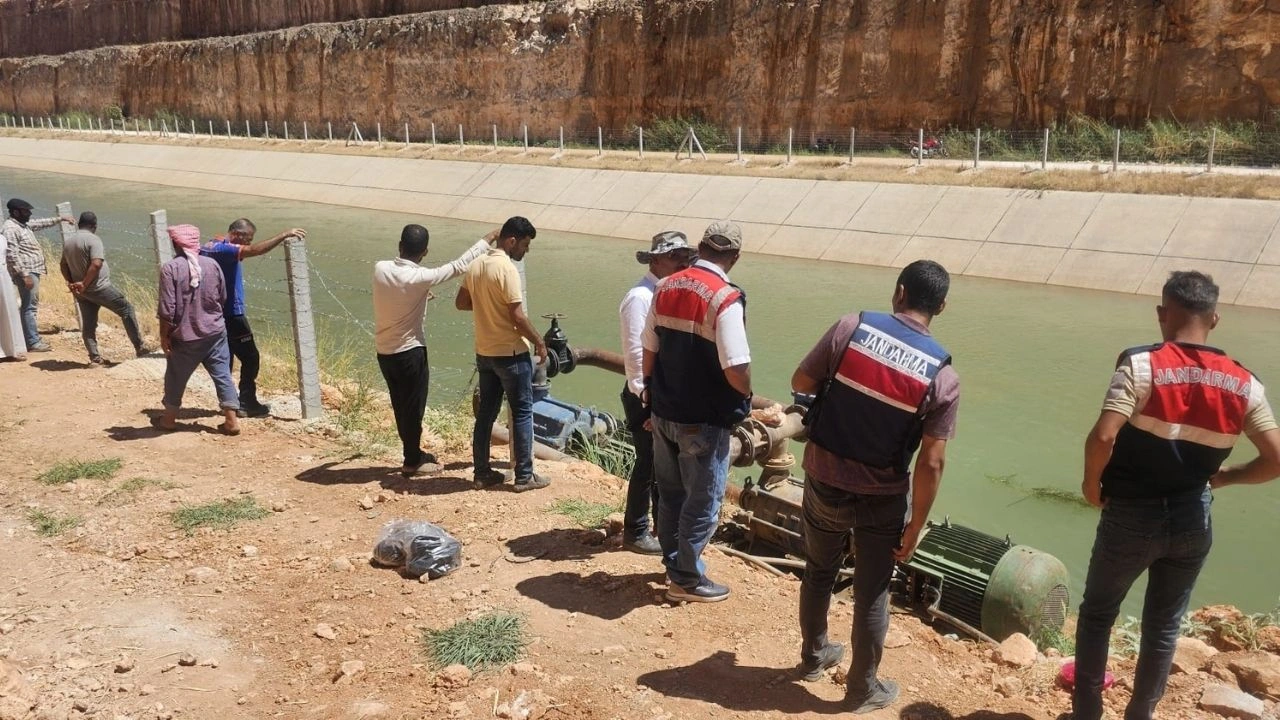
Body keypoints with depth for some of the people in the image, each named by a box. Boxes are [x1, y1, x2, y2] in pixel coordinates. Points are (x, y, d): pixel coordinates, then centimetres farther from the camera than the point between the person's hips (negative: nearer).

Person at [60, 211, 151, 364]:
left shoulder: (67, 240, 10)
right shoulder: (93, 239, -15)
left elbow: (63, 264, 17)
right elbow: (96, 264, -27)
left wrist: (70, 283, 13)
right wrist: (85, 284, -21)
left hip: (81, 292, 8)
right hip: (99, 288, -8)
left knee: (88, 324, 11)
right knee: (126, 310, 4)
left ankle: (95, 357, 12)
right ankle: (139, 347, 3)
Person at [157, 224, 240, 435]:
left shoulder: (170, 268, -13)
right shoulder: (212, 264, -1)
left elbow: (167, 309, -14)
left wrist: (164, 336, -3)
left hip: (185, 336, -2)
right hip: (215, 332, 3)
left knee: (175, 378, 15)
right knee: (222, 375, 6)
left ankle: (169, 418, 30)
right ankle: (231, 420, 4)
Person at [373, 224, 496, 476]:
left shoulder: (380, 268, -5)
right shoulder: (420, 277, -20)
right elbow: (459, 266, -13)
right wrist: (487, 240, -4)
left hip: (384, 352, 6)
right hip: (410, 352, -6)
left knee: (400, 406, 18)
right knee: (413, 408, 9)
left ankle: (414, 453, 33)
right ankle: (412, 461, 20)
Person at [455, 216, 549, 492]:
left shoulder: (476, 265, 5)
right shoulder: (507, 269, -19)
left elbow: (461, 303, 15)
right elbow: (518, 317, -21)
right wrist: (539, 342, -8)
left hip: (484, 352, 8)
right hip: (511, 353, -8)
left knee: (486, 412, 14)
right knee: (522, 412, 3)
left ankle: (482, 472, 21)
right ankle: (524, 476, 9)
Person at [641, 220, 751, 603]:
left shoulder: (665, 288, 2)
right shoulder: (725, 299, -20)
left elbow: (649, 352, 7)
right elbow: (736, 370, -24)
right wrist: (747, 396, -2)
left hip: (664, 412, 7)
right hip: (704, 420, -7)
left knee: (670, 493, 19)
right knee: (703, 501, 9)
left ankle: (673, 565, 35)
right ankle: (686, 579, 20)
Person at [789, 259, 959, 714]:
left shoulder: (851, 327, -12)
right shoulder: (943, 377, -12)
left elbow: (800, 383, -4)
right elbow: (930, 464, -12)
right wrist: (915, 527, -2)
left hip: (824, 481, 2)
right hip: (881, 497, -2)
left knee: (818, 572, 24)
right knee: (872, 594, 15)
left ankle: (814, 656, 43)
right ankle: (863, 689, 31)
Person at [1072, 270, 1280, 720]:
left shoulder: (1141, 365, -17)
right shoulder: (1243, 384, -4)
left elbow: (1103, 437, -27)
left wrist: (1091, 482, -9)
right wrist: (1221, 478, 11)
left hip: (1131, 516, -3)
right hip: (1192, 522, 4)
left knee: (1097, 614, 16)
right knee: (1164, 626, 19)